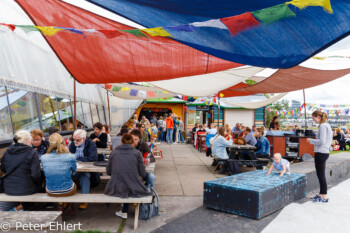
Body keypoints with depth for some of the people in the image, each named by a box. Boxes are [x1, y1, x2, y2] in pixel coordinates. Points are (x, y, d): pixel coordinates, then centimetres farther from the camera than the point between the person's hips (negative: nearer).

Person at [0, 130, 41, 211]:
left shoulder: (7, 152, 1)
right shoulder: (32, 153, -15)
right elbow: (35, 175, -20)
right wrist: (38, 185, -1)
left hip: (8, 189, 6)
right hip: (26, 190, -6)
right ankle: (22, 206, 14)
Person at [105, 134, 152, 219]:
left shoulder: (113, 153, 7)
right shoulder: (137, 153, 4)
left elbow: (108, 172, 11)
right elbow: (143, 174, 1)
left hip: (116, 189, 2)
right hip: (133, 189, -1)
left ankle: (124, 212, 36)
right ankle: (124, 211, 37)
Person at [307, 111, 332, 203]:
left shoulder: (323, 126, -16)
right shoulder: (327, 125, 14)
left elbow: (322, 141, -22)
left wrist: (311, 140, -9)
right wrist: (314, 141, 12)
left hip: (321, 153, -10)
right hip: (324, 152, 10)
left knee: (321, 175, -2)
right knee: (320, 175, 16)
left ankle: (324, 197, 6)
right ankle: (321, 195, 26)